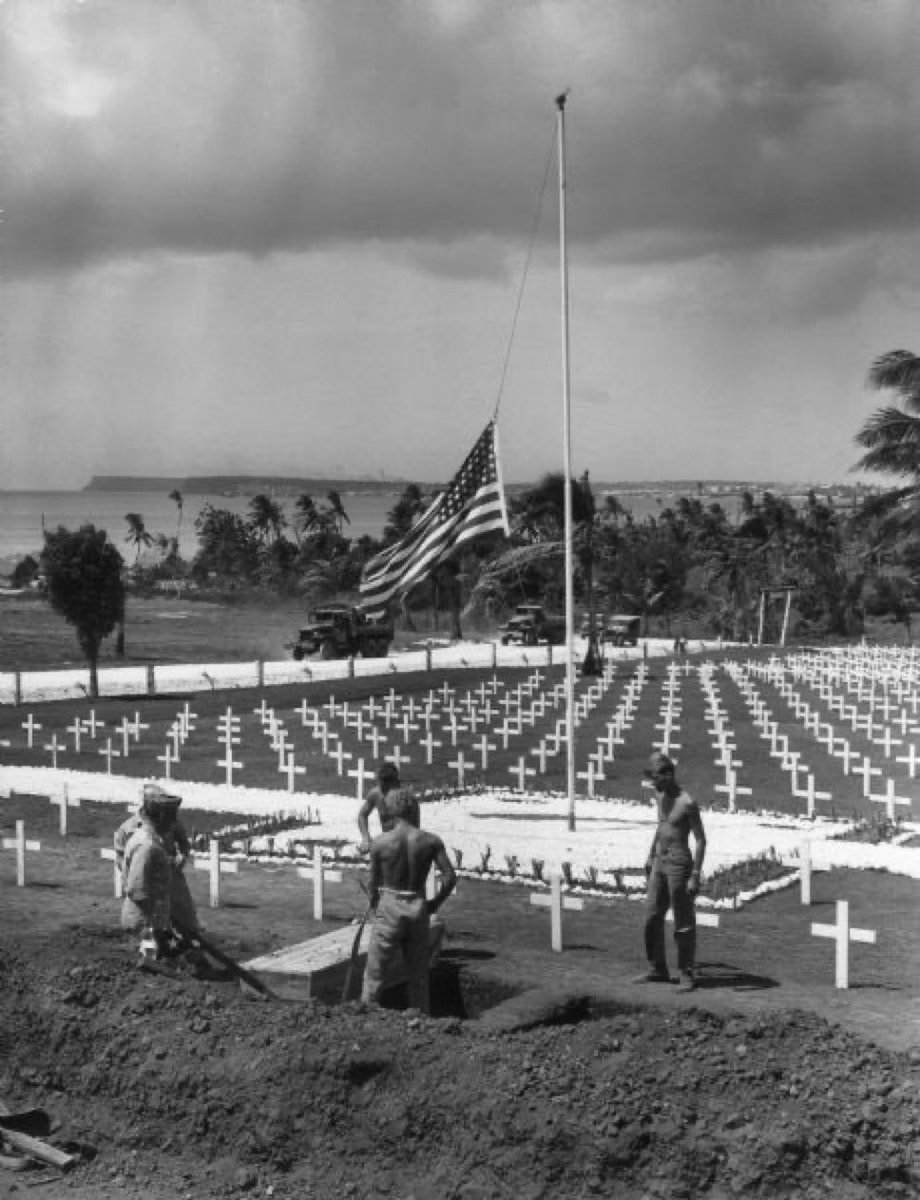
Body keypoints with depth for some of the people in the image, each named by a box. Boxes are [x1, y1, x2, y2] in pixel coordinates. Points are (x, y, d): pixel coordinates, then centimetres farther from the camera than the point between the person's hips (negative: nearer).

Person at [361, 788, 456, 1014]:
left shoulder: (380, 842, -9)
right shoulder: (431, 841, -6)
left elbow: (374, 883, -1)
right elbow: (450, 877, -9)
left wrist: (374, 905, 17)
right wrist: (434, 904, 5)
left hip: (389, 908, -2)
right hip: (418, 910, 2)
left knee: (375, 974, 7)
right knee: (418, 976, 15)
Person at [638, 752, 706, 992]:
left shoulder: (687, 803, -16)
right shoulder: (661, 797, 9)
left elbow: (701, 840, -17)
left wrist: (695, 875, -20)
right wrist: (651, 857, 24)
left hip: (679, 864, -8)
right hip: (660, 863, 8)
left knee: (684, 923, -1)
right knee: (652, 918, 10)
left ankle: (686, 975, 6)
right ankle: (658, 970, 20)